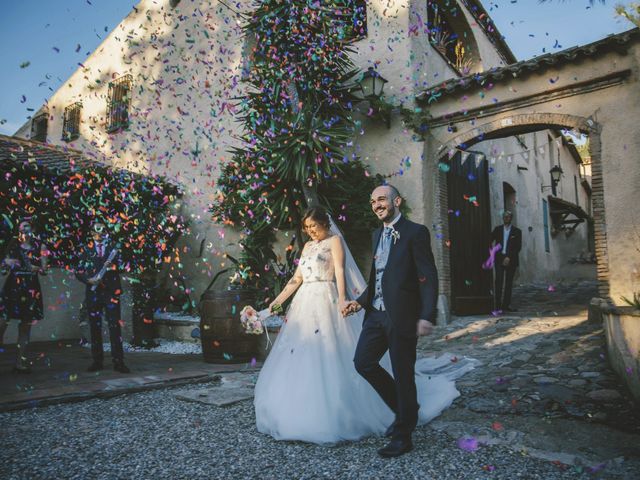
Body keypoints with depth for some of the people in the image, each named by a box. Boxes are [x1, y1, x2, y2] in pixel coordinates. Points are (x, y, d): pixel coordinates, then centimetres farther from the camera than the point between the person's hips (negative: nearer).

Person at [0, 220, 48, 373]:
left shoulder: (40, 246, 3)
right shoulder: (13, 245, 6)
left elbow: (44, 270, 3)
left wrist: (35, 268, -18)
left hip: (30, 288, 0)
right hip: (13, 286, 0)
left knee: (26, 323, 6)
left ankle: (21, 361, 14)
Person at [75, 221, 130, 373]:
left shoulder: (113, 247, 9)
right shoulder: (87, 249, 8)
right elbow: (79, 271, 6)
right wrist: (89, 279, -11)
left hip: (111, 291, -1)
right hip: (93, 292, 1)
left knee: (115, 326, -5)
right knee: (95, 327, 6)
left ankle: (118, 361, -2)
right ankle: (97, 361, 17)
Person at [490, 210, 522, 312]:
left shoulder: (517, 231, 6)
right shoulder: (497, 229, 11)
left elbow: (518, 247, 0)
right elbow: (490, 240, 15)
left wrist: (509, 257, -10)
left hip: (511, 260, 0)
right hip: (499, 259, 0)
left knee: (509, 283, 2)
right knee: (499, 281, -9)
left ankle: (506, 305, 7)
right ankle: (498, 305, -11)